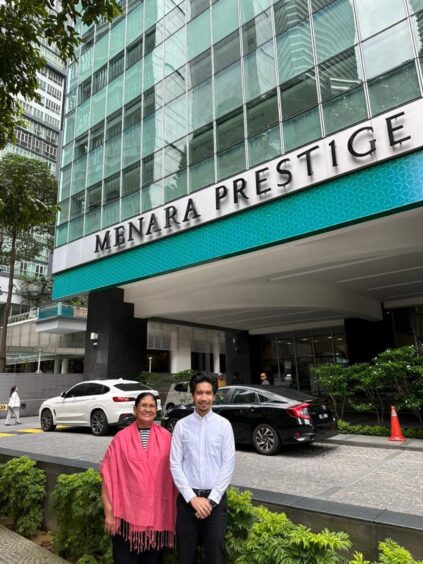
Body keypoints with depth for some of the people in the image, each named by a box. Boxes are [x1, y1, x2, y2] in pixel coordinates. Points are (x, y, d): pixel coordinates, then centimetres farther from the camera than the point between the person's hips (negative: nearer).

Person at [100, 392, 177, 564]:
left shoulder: (166, 437, -1)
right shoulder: (121, 439, -4)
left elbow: (174, 473, 3)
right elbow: (109, 477, -2)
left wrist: (175, 511, 4)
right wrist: (108, 512, -4)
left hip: (158, 514, 1)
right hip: (127, 513, -1)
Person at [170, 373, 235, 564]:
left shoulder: (223, 425, -3)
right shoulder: (181, 425, -2)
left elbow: (228, 464, -4)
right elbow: (175, 465, -2)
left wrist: (211, 499, -9)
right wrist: (192, 498, -10)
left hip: (215, 498, -1)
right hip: (187, 497, 1)